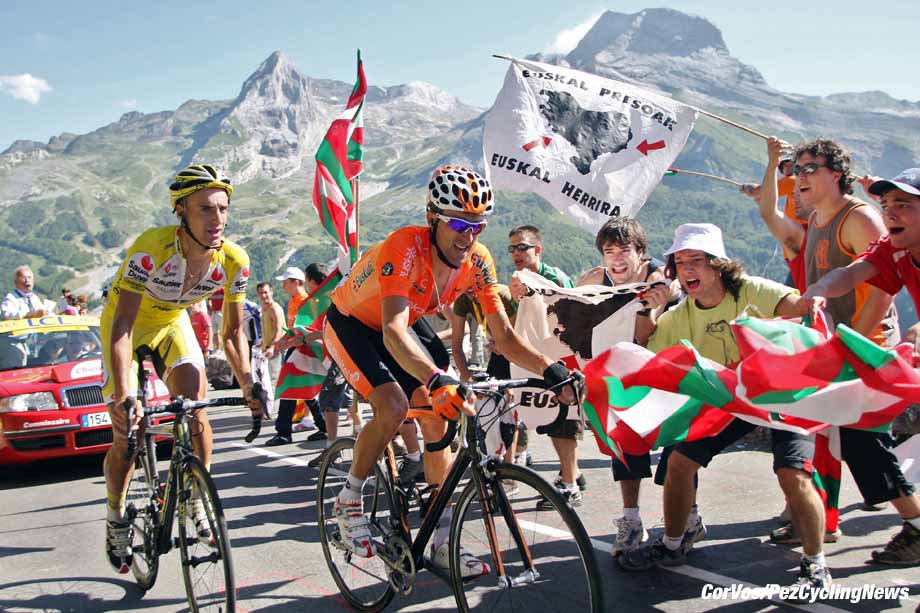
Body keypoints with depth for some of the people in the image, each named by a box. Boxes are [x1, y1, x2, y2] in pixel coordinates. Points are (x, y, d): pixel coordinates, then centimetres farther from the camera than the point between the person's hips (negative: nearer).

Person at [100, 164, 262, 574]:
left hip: (172, 322, 3)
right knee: (127, 435, -6)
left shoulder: (234, 261, -24)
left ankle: (196, 500, 6)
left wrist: (249, 385, -27)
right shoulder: (152, 248, -38)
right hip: (127, 323, -3)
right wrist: (124, 398, -49)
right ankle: (115, 520, 18)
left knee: (196, 412, -17)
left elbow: (233, 332, -14)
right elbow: (122, 326, -40)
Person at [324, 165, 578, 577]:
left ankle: (443, 542, 4)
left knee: (437, 418, -5)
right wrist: (437, 381, -63)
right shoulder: (406, 247, -37)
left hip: (389, 331, 6)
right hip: (349, 324, -6)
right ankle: (349, 500, -2)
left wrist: (550, 370, -32)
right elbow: (394, 331, -48)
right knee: (393, 408, -27)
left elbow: (504, 335, -15)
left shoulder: (477, 261, -18)